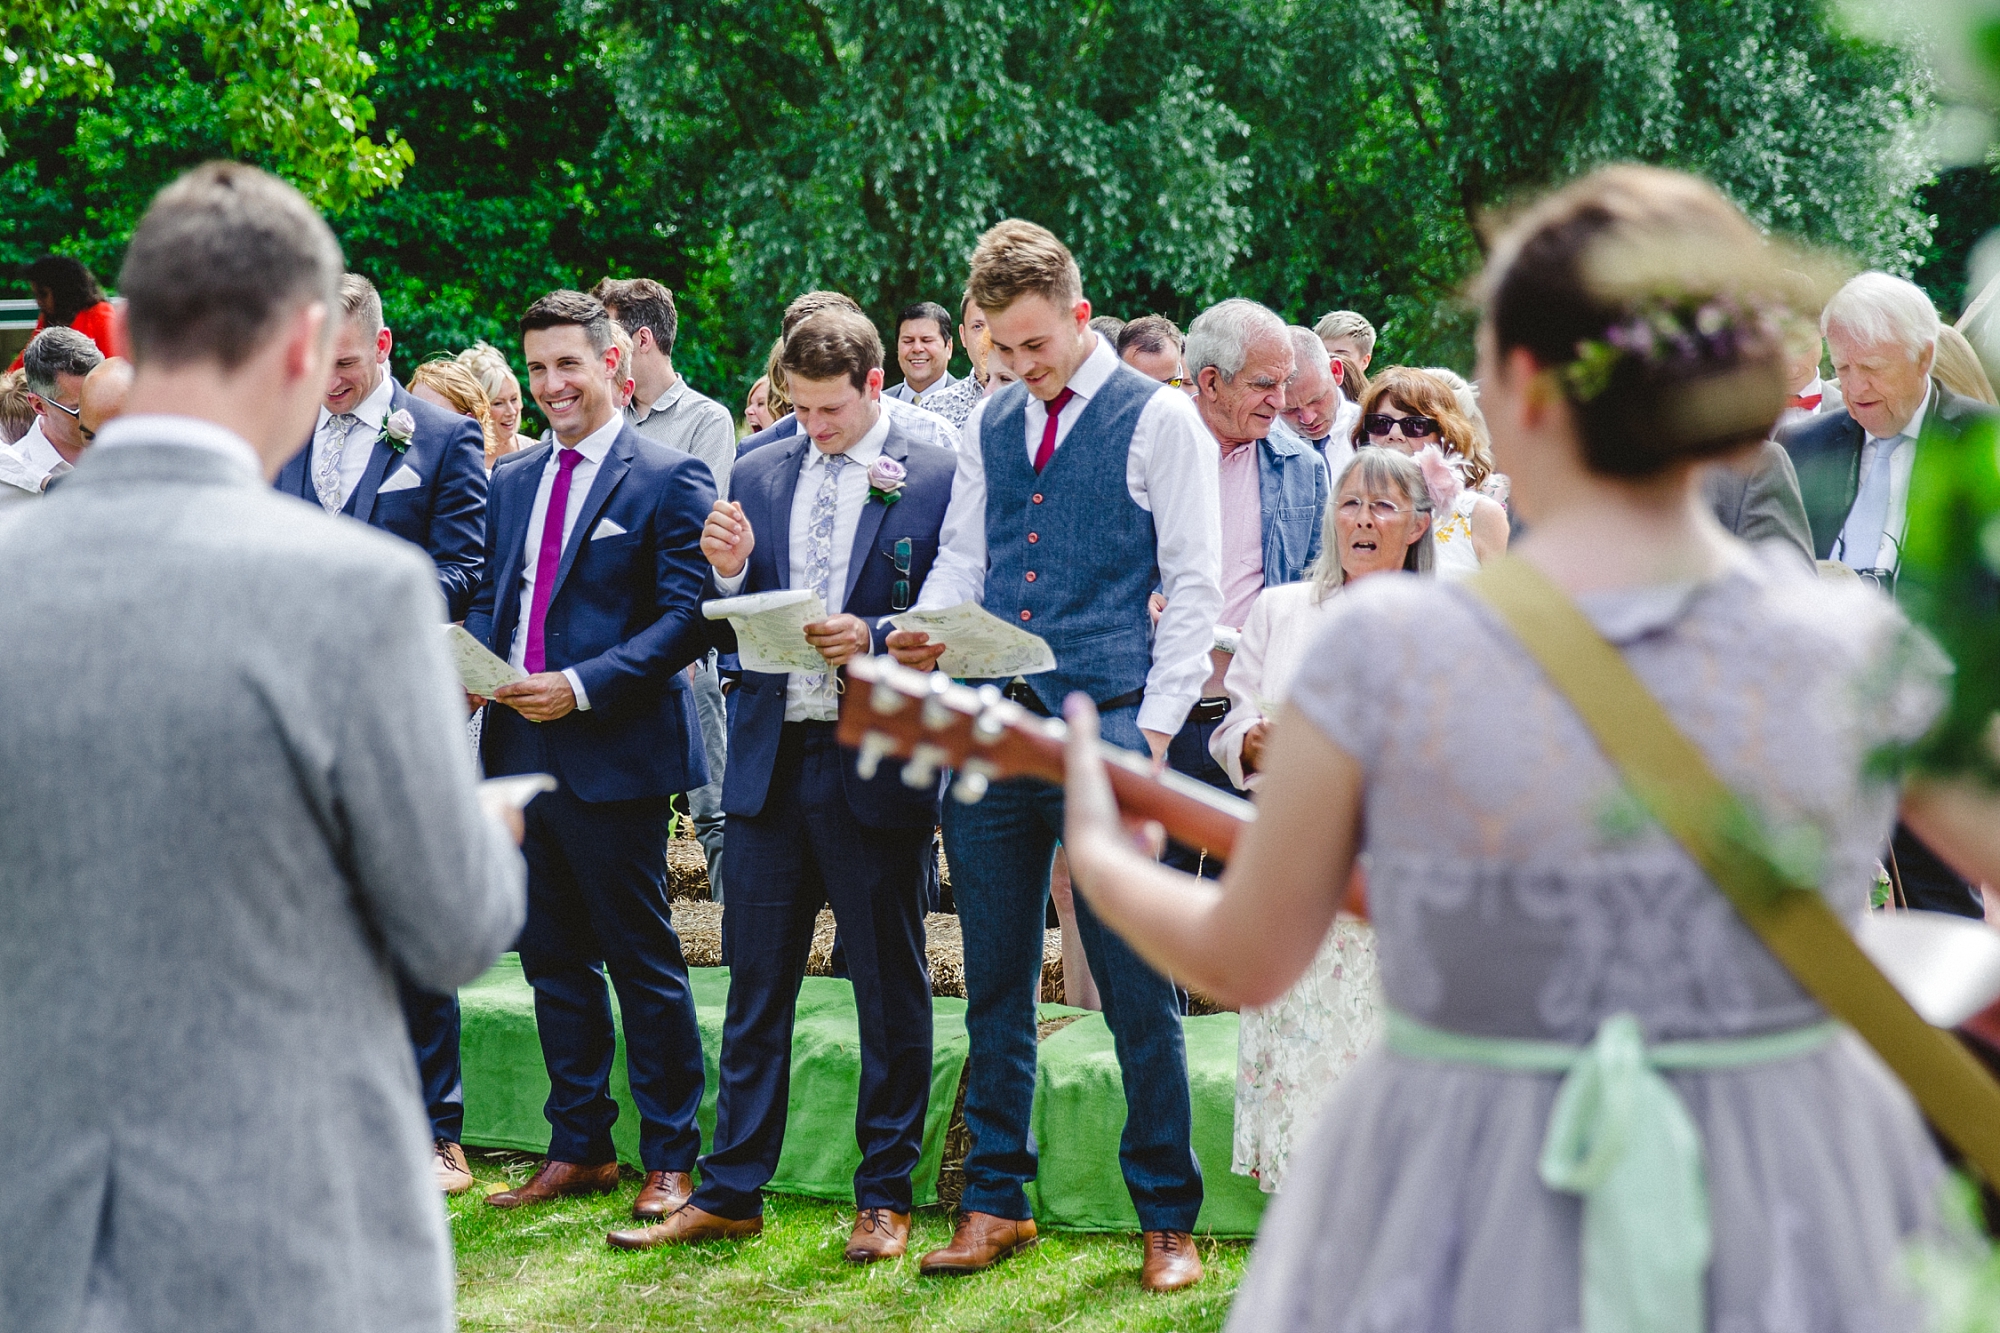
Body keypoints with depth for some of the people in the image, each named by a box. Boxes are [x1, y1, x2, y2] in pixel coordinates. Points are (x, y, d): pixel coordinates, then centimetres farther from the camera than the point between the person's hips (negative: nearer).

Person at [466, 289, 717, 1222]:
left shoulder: (668, 480, -6)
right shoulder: (512, 481, 15)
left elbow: (687, 618, -11)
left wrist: (582, 686, -20)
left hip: (614, 754, -7)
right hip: (522, 750, 7)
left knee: (643, 962, 0)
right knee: (553, 959, 12)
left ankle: (669, 1161, 9)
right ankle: (578, 1149, 22)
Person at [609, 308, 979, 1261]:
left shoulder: (936, 479, -3)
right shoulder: (760, 474, 10)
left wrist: (873, 637, -21)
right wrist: (729, 573, -9)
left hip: (874, 762, -4)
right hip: (771, 755, 4)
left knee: (889, 989, 6)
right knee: (755, 987, 9)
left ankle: (884, 1198, 16)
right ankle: (730, 1194, 17)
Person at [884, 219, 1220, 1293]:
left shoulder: (1158, 419, 0)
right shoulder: (988, 426, 16)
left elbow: (1194, 586, -2)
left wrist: (1153, 729, -9)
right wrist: (924, 629, -1)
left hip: (1105, 728, -5)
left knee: (1138, 991, -2)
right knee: (995, 984, 9)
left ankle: (1167, 1221, 8)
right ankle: (995, 1203, 19)